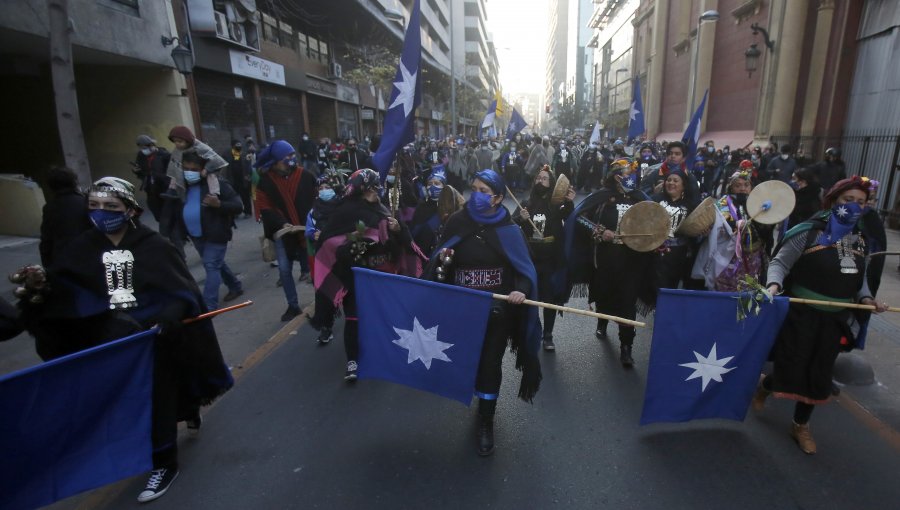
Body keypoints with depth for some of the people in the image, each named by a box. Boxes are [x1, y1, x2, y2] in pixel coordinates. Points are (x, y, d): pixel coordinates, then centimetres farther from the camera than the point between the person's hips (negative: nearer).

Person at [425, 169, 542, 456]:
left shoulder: (508, 229, -6)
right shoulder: (457, 222, -2)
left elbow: (523, 269, -8)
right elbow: (439, 260, 1)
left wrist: (521, 290, -27)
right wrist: (442, 258, -22)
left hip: (497, 308, -2)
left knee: (490, 363, 5)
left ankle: (485, 423, 25)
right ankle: (483, 401, 50)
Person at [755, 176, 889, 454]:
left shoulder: (862, 237, 8)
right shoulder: (809, 231, -10)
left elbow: (859, 277, 16)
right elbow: (780, 262, -12)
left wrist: (867, 298, -2)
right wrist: (774, 285, -30)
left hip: (835, 319, 5)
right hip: (801, 314, -5)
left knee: (819, 375, 11)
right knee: (792, 371, -3)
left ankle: (801, 426, 30)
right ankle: (764, 385, 34)